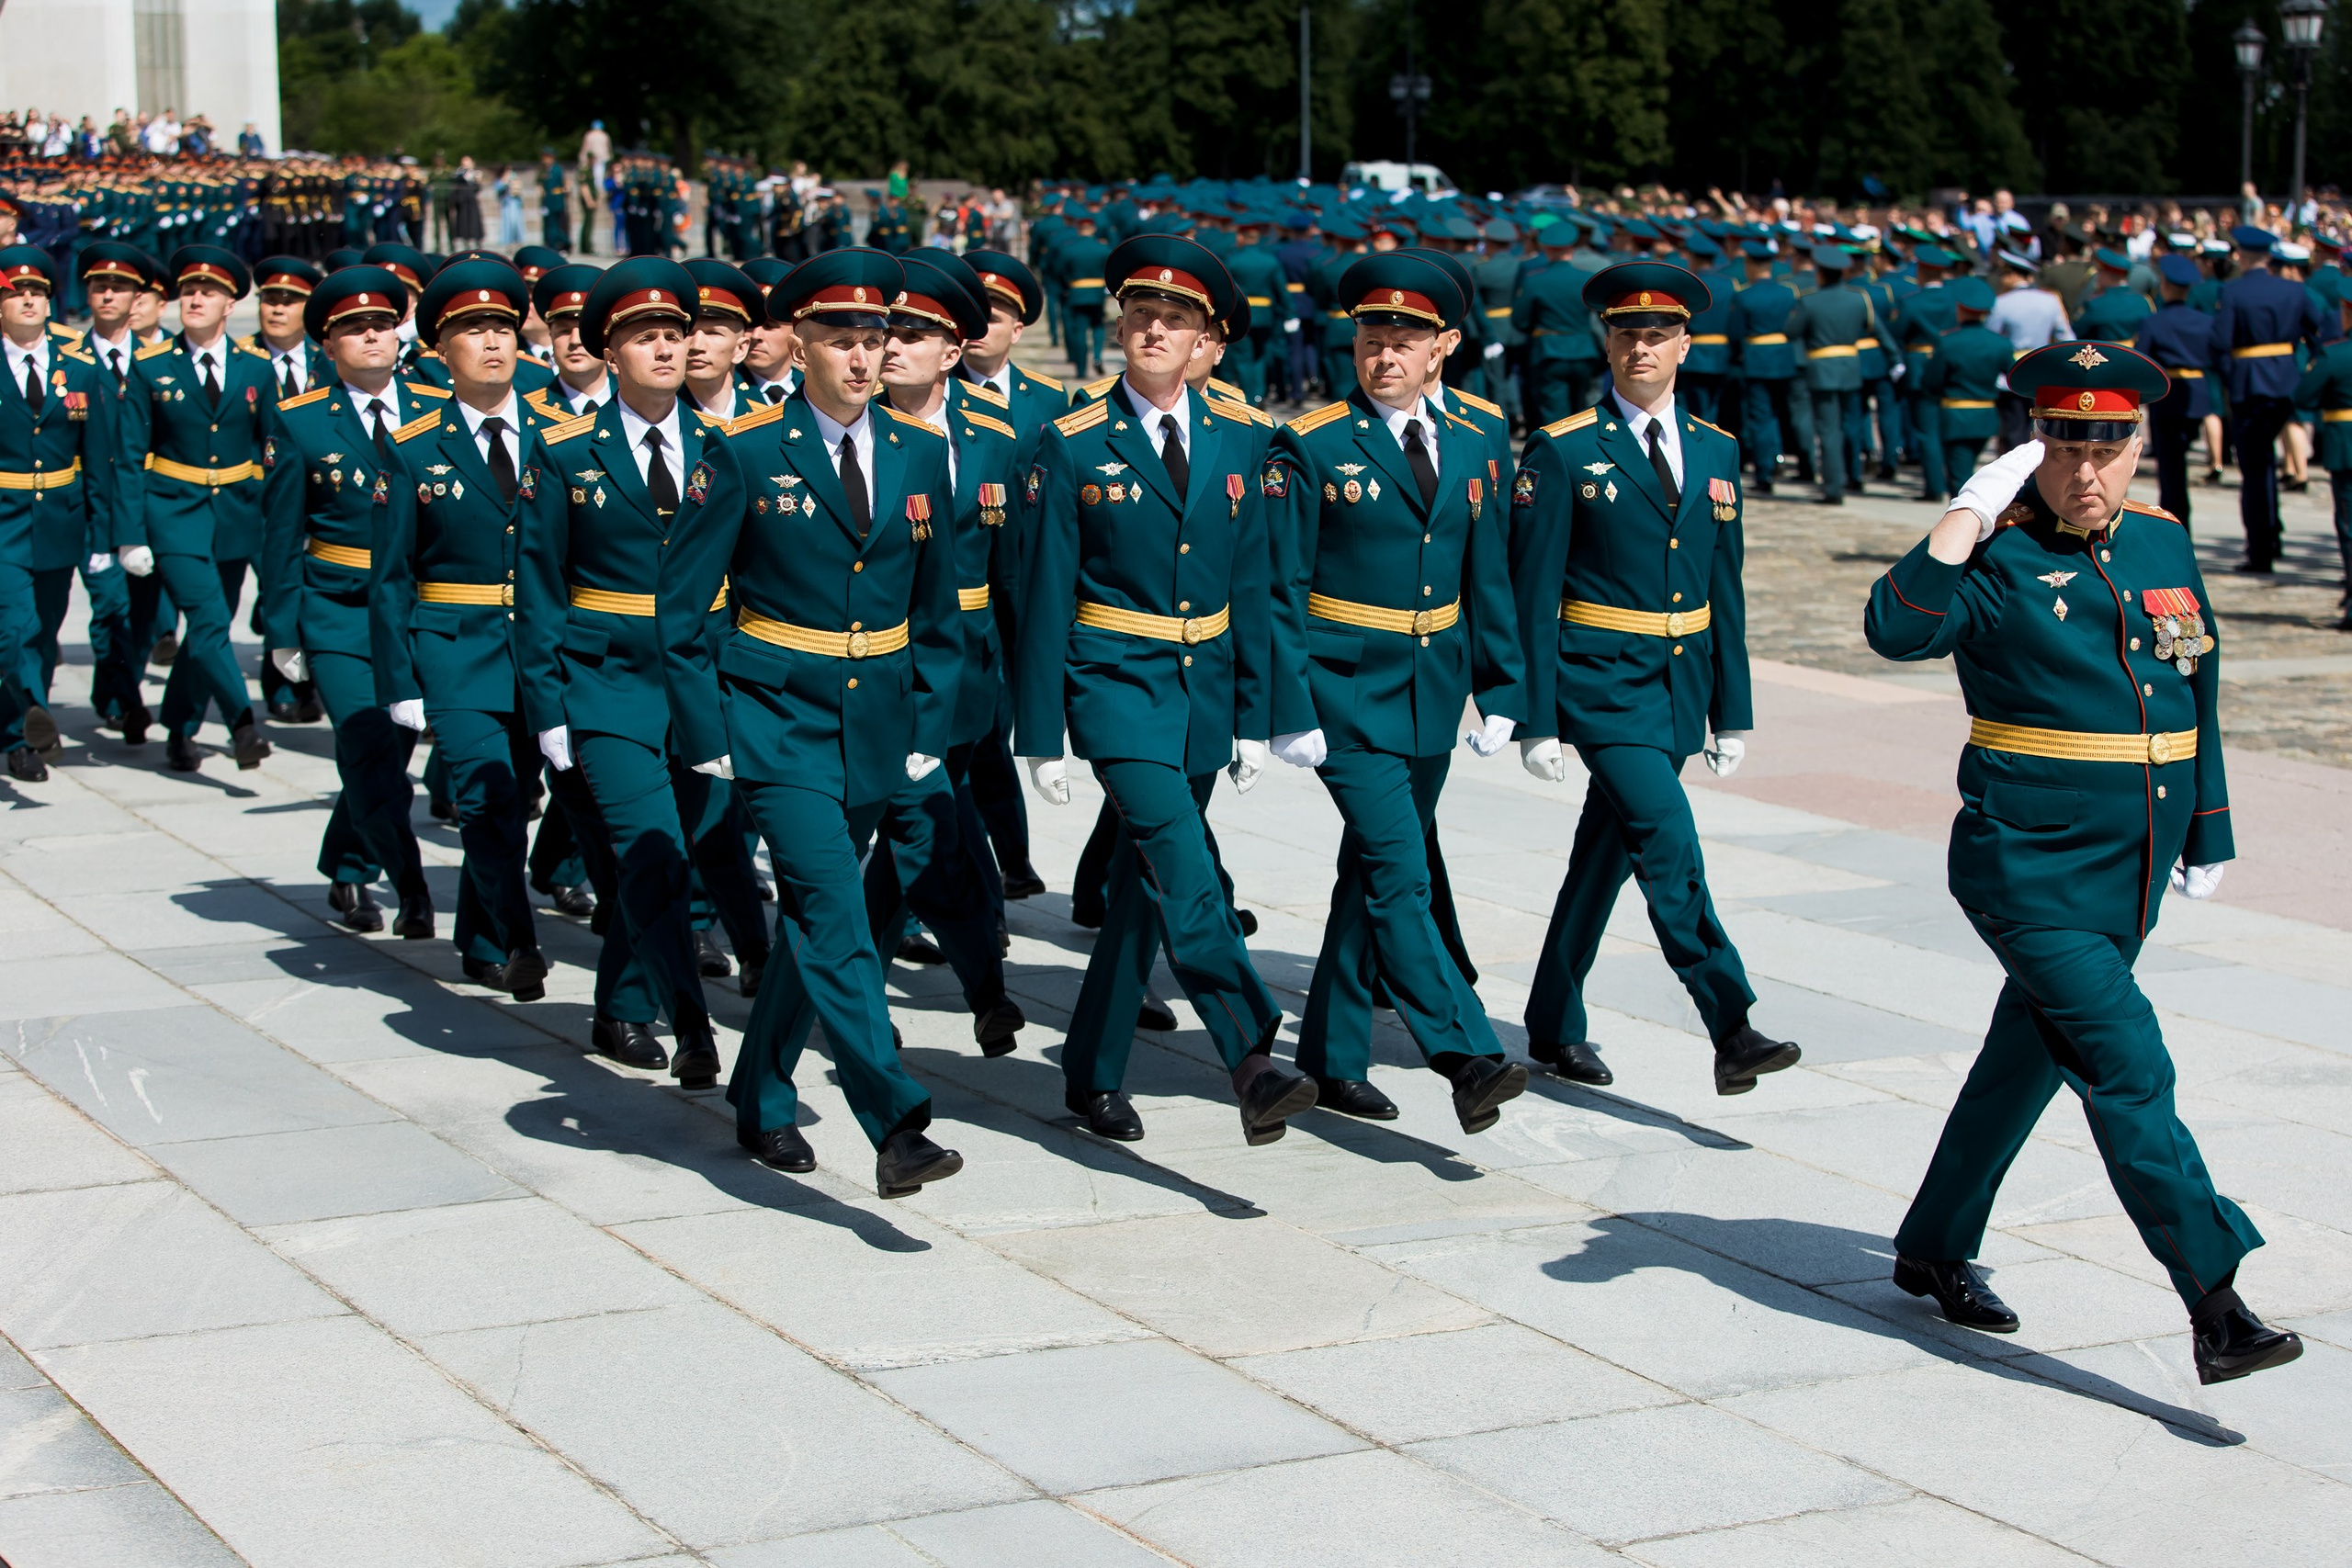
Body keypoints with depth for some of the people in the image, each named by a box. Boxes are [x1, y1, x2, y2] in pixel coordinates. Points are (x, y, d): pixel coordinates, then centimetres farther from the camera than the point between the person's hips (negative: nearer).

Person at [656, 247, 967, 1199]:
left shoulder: (920, 455, 5)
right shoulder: (746, 455, -8)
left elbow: (938, 609, 14)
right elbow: (680, 606, -4)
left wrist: (927, 726, 8)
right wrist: (707, 733, -8)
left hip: (875, 722, 5)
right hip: (776, 718, -5)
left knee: (813, 917, 14)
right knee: (833, 915, -17)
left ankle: (762, 1101, 31)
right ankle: (894, 1126, -24)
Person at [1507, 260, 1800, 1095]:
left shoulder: (1716, 451, 9)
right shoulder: (1562, 452, -7)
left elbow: (1725, 590, 13)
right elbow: (1532, 594, -7)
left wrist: (1731, 712, 12)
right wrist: (1537, 720, -11)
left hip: (1681, 683, 6)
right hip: (1602, 681, -5)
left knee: (1606, 854, 14)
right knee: (1668, 843, -18)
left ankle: (1555, 1025, 27)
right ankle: (1731, 1032, -20)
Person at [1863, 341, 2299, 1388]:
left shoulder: (2164, 544, 9)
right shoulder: (1998, 555, -10)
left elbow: (2197, 694, 18)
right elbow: (1899, 630, -28)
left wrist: (2206, 837, 20)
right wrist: (1973, 511, -25)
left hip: (2135, 870, 7)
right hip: (2031, 864, -7)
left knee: (2033, 1055, 17)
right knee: (2128, 1068, -14)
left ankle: (1935, 1249, 34)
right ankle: (2216, 1310, -14)